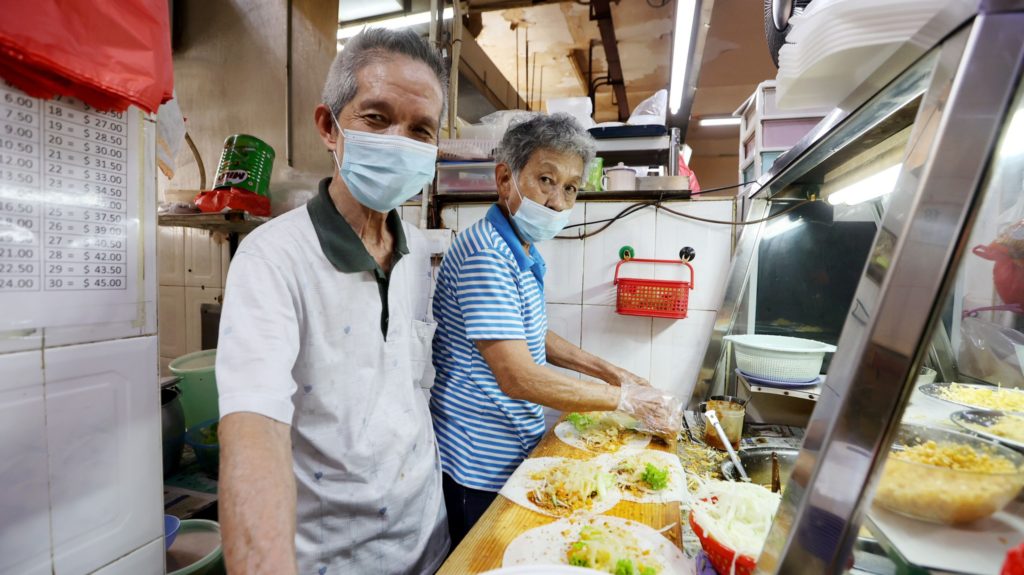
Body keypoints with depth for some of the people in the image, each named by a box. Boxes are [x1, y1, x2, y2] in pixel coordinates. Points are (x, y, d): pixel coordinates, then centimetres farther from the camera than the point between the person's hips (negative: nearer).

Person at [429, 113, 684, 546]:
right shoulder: (486, 254, -25)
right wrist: (628, 400, -20)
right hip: (480, 468, -9)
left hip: (516, 451, 9)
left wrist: (610, 372, 7)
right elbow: (517, 377, -29)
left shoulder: (524, 251, 6)